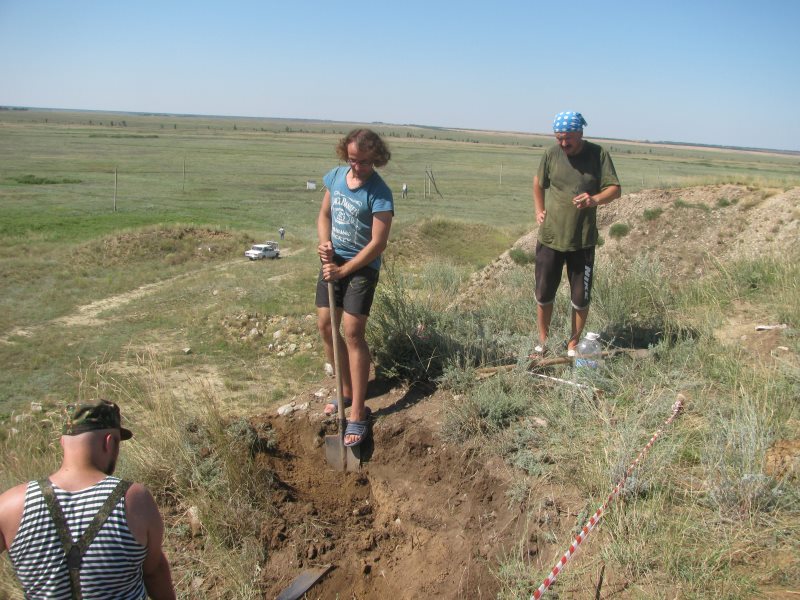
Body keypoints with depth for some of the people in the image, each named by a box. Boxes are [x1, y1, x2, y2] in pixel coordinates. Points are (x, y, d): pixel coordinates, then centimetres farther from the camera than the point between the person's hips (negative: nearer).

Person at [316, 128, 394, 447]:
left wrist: (343, 270, -19)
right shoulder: (335, 176, 2)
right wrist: (325, 243, -7)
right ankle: (347, 390, 27)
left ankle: (358, 414, -5)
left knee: (352, 332, -13)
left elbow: (378, 244, -19)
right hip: (333, 260, 7)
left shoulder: (379, 194, -17)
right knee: (325, 325, 9)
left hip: (362, 266, -7)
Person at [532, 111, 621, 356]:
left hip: (583, 241, -1)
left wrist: (595, 199, -26)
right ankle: (543, 340, 30)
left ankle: (573, 344, 25)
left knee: (581, 299, 6)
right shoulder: (551, 153, -1)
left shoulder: (598, 155, -6)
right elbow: (538, 182, 16)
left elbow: (615, 189, -7)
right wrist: (539, 210, 7)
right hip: (550, 237, 1)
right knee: (544, 295, 10)